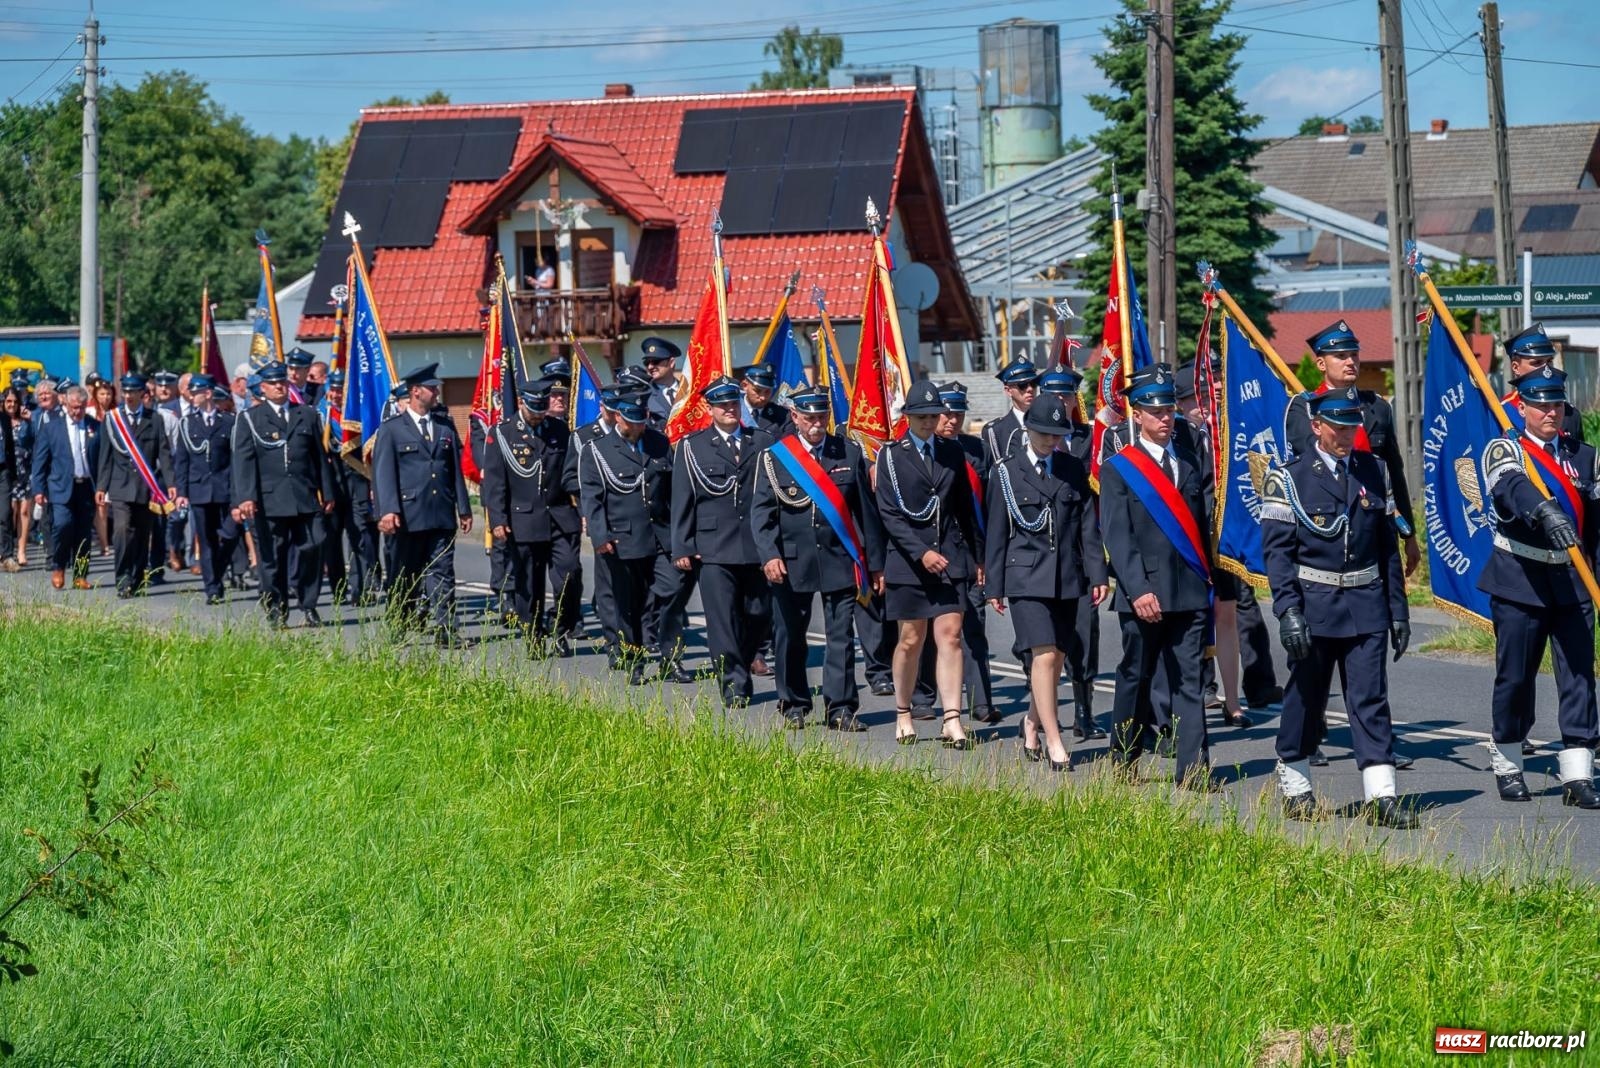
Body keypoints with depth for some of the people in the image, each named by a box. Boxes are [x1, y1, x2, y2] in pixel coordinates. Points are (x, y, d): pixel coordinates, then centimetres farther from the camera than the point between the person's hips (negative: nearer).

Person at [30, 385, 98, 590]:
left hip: (87, 487, 2)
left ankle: (80, 576, 13)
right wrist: (38, 490, -3)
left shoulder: (96, 427, 7)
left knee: (83, 533, 3)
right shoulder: (50, 428, 5)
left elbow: (103, 458, 7)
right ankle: (58, 567, 3)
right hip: (61, 488, -2)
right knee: (63, 524, -18)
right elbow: (40, 461, 4)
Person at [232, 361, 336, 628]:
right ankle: (276, 613, 8)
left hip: (305, 499, 2)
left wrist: (327, 493, 13)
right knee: (271, 557, 1)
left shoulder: (307, 415, 15)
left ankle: (308, 606, 8)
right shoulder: (249, 419, 6)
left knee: (308, 551, -3)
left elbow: (320, 457, 16)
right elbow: (243, 460, -2)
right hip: (268, 500, -2)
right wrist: (245, 496, -13)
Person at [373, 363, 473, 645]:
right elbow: (383, 472, -6)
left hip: (442, 516, 3)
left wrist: (464, 508, 10)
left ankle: (444, 630, -2)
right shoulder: (392, 429, 0)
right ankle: (398, 629, 15)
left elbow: (456, 471, 14)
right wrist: (387, 510, -17)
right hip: (410, 515, -3)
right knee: (406, 577, 5)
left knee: (443, 574, -1)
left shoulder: (445, 427, 14)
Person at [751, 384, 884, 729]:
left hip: (840, 559, 0)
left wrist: (874, 561, 6)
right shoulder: (774, 457, 2)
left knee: (841, 636, -2)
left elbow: (866, 509, 7)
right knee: (790, 637, 7)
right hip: (792, 562, 0)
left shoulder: (850, 453, 6)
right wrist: (769, 555, -15)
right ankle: (794, 706, 20)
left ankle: (841, 708, 3)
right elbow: (761, 512, -1)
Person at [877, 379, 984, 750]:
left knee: (950, 636, -6)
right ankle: (903, 715, 22)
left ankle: (952, 722, -10)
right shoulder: (890, 456, -1)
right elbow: (890, 514, -7)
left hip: (950, 556, 2)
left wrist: (978, 556, 14)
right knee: (911, 640, 5)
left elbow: (966, 508, 15)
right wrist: (921, 553, -16)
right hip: (908, 559, -2)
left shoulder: (953, 453, 10)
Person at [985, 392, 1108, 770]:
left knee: (1057, 658, 8)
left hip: (1067, 578, 4)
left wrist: (1097, 573, 1)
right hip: (1027, 577, -4)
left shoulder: (1074, 469, 10)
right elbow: (996, 532, 3)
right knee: (1045, 656, -13)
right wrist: (994, 584, 2)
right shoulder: (1006, 471, 1)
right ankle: (1054, 744, -12)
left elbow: (1088, 525, 9)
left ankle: (1033, 721, 32)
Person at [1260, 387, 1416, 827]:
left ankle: (1381, 797, -5)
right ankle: (1296, 789, 22)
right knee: (1305, 699, 7)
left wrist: (1398, 609, 10)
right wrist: (1288, 612, -17)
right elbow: (1277, 551, -7)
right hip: (1313, 605, -3)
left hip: (1366, 607, 3)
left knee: (1371, 699, -3)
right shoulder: (1288, 478, -3)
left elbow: (1388, 547, 13)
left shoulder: (1374, 473, 9)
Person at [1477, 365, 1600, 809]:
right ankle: (1508, 767, 21)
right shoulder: (1504, 450, -3)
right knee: (1515, 677, 4)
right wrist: (1547, 512, -46)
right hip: (1519, 583, -3)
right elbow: (1512, 487, -26)